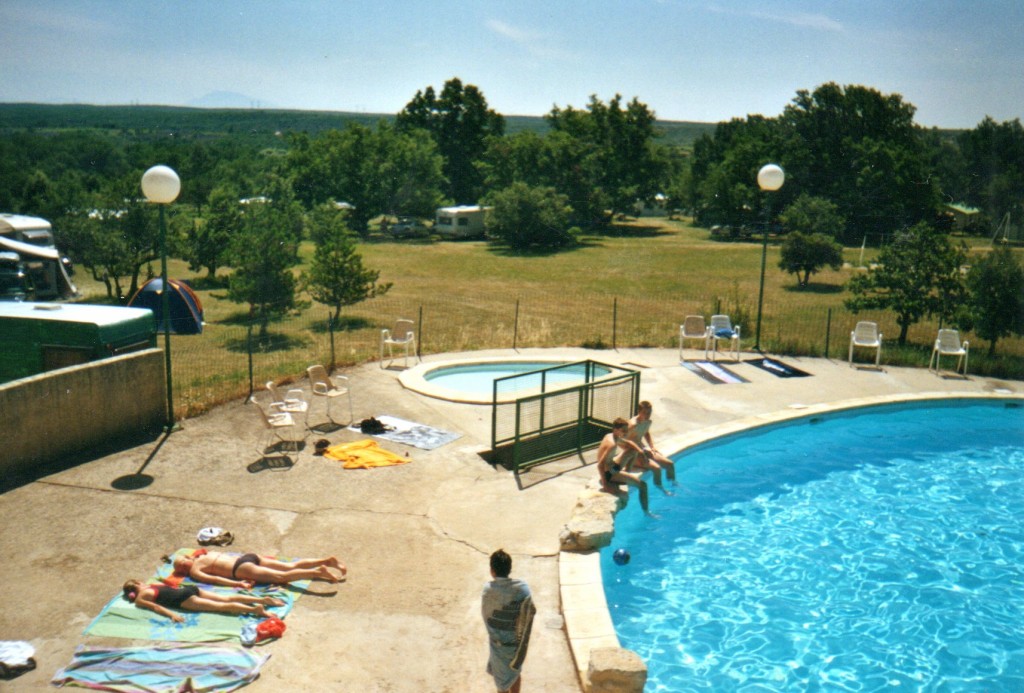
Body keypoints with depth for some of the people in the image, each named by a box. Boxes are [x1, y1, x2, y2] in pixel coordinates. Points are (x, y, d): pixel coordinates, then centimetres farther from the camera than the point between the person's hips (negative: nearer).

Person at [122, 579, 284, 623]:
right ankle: (262, 599, -14)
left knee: (222, 606, -19)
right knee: (227, 598, -1)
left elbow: (155, 607, -9)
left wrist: (171, 614, -18)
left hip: (184, 598, -7)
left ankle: (254, 609, -37)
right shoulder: (152, 585, 28)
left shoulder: (139, 599, 7)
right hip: (189, 588, 7)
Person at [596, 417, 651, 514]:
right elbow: (600, 464, -34)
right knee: (642, 485, -12)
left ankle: (626, 471, 24)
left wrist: (639, 450, 4)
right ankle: (646, 512, -1)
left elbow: (628, 442, 21)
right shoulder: (612, 444, -28)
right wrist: (605, 484, -30)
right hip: (609, 473, -10)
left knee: (633, 450, 19)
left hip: (613, 467, 10)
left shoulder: (611, 436, 0)